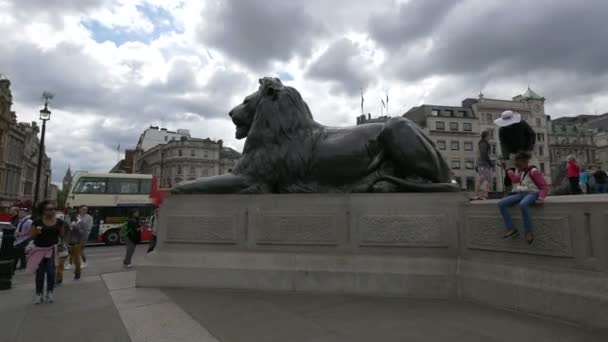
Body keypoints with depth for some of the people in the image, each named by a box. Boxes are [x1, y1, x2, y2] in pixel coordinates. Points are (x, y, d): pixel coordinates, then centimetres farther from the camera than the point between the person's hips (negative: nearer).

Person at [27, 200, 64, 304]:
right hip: (39, 250, 0)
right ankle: (39, 294, 18)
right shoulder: (37, 221, -6)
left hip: (52, 249, 0)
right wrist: (36, 232, -21)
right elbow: (31, 236, -1)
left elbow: (62, 235, 8)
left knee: (51, 271, -1)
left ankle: (49, 292, 14)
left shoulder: (59, 222, -1)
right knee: (40, 272, 7)